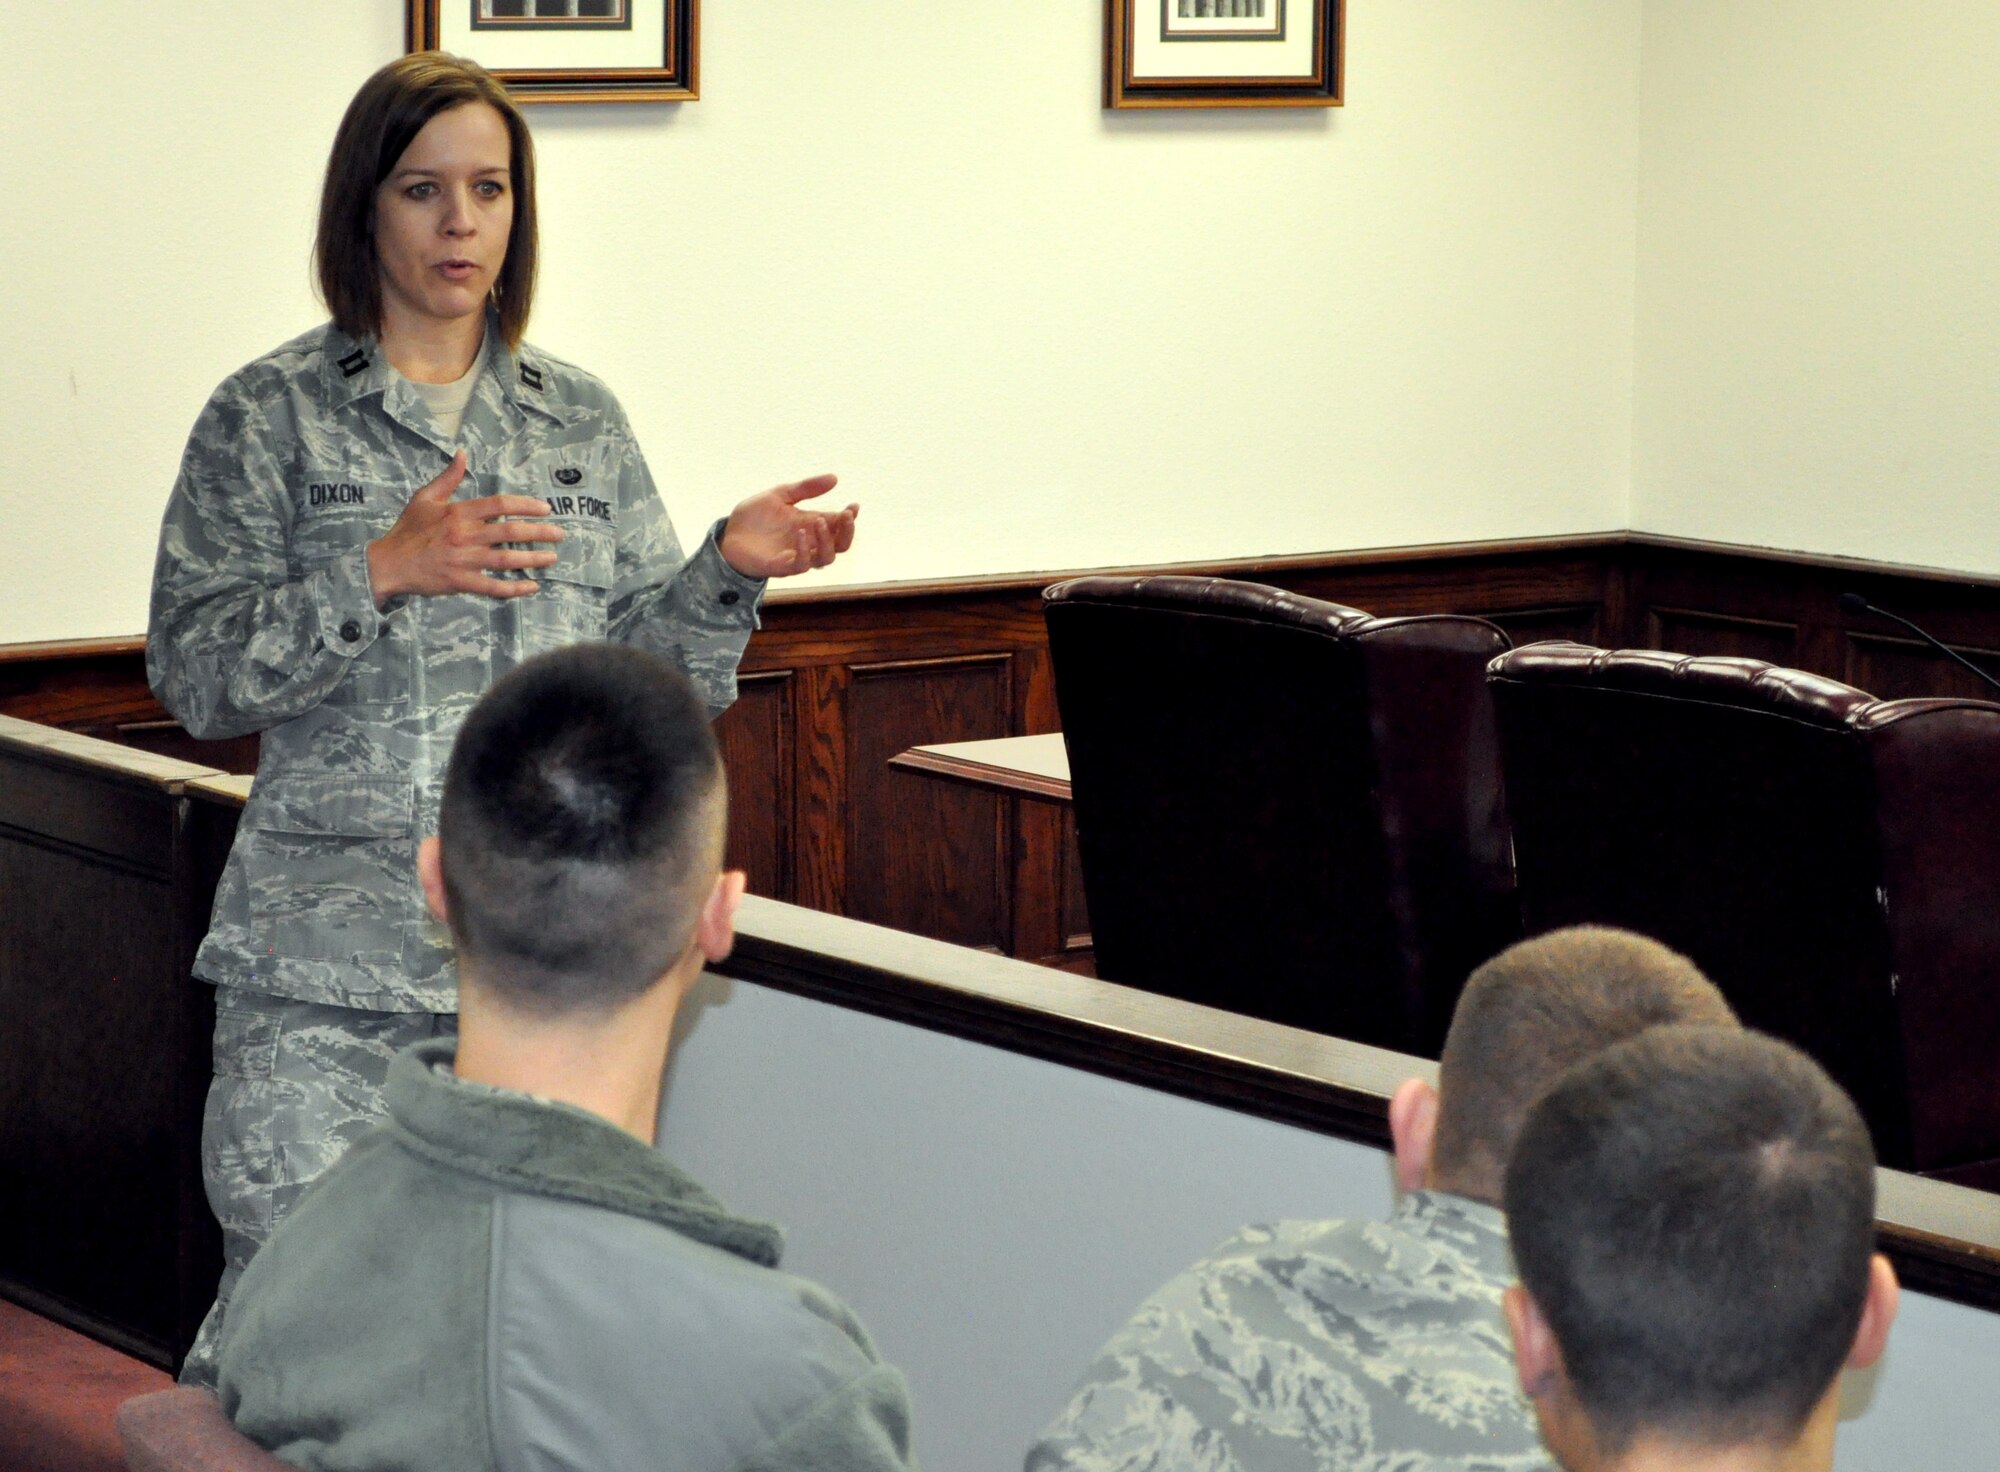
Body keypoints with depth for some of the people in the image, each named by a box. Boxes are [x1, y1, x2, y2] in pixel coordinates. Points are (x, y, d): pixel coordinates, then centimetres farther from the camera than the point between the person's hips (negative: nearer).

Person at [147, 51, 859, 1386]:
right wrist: (383, 573, -15)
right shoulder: (271, 417, 4)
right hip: (325, 970, -3)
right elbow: (194, 673, -4)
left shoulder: (583, 423, 14)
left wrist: (731, 566, -5)